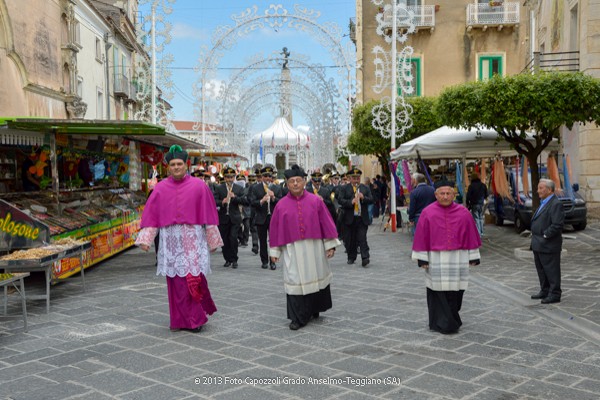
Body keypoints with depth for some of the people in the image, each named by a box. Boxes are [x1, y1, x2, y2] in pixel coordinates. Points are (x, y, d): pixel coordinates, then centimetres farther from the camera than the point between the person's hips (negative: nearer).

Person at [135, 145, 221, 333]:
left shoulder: (199, 186, 2)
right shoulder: (160, 188, 6)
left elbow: (208, 214, 5)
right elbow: (150, 214, 4)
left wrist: (213, 240, 6)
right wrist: (145, 239, -3)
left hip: (193, 239, -1)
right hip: (170, 240, 2)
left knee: (194, 278, -5)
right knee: (175, 280, 3)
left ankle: (196, 317, 13)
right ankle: (181, 319, 14)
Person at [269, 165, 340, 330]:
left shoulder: (316, 201, 0)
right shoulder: (281, 205, 0)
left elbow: (326, 222, 1)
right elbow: (275, 229, 3)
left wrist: (330, 245, -1)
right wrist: (274, 251, 3)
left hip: (314, 247, 1)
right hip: (293, 249, -1)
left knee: (317, 278, 13)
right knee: (296, 282, -1)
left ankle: (315, 308, 35)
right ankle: (298, 318, 7)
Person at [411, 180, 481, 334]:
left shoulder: (463, 213, 3)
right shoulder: (428, 213, -2)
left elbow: (471, 235, 7)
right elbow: (421, 237, -3)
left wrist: (473, 257, 4)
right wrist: (422, 258, -7)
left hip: (458, 260, 2)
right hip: (436, 260, -2)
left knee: (455, 291, 7)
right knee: (438, 292, 1)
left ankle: (450, 320, 26)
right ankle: (443, 324, 10)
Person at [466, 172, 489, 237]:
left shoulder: (471, 186, -13)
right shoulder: (483, 185, 4)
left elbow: (468, 196, -14)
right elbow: (486, 195, 12)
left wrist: (467, 204, -1)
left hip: (474, 204, -5)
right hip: (481, 203, 5)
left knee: (476, 219, -3)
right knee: (481, 218, 15)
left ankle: (478, 233, -8)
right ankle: (481, 232, 19)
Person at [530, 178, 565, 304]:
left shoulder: (556, 204, -16)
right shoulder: (543, 203, 15)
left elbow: (557, 224, -23)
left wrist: (545, 236, -18)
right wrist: (535, 235, 12)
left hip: (548, 245, -10)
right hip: (538, 245, 10)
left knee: (551, 270, -1)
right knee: (541, 269, 17)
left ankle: (555, 294, 7)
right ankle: (545, 291, 28)